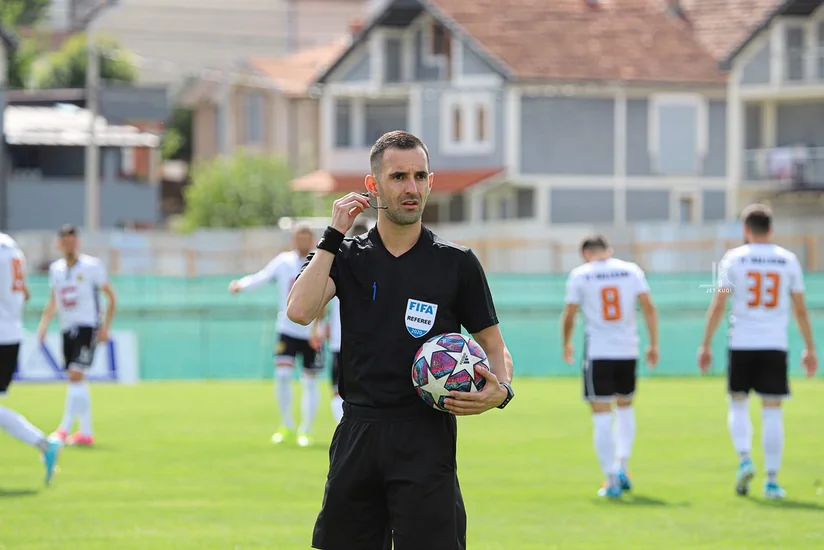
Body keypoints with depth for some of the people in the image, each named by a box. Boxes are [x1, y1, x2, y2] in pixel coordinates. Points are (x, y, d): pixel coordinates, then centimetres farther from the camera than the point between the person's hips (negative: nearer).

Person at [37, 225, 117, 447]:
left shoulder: (92, 266, -6)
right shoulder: (56, 269, 10)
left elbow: (111, 297, 0)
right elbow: (53, 303, 22)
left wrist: (105, 327, -9)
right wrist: (43, 325, 9)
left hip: (87, 327, -6)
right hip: (67, 329, 6)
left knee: (76, 376, -16)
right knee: (77, 380, 8)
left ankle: (64, 429, -17)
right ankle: (86, 432, 13)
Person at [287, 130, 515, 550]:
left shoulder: (457, 264, 3)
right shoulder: (347, 257, 7)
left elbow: (493, 345, 8)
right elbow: (299, 310, -11)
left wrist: (500, 390, -13)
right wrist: (333, 235, -10)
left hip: (426, 440, -3)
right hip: (357, 434, 3)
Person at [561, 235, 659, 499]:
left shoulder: (580, 275, -1)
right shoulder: (631, 270, 5)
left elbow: (569, 316, -1)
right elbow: (648, 307, -1)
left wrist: (566, 345, 15)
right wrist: (654, 344, 5)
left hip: (597, 352, -3)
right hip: (628, 350, 3)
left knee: (601, 415, -1)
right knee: (625, 407, 23)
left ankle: (611, 480, -5)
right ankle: (622, 466, 15)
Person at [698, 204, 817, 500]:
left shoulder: (733, 259, 0)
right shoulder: (788, 260, 4)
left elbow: (718, 305, -3)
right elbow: (800, 309, 7)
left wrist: (706, 345, 2)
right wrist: (809, 348, 15)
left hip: (741, 344, -1)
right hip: (775, 345, 1)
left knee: (738, 404, 15)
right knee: (772, 410, 3)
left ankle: (744, 459, -7)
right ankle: (772, 480, 1)